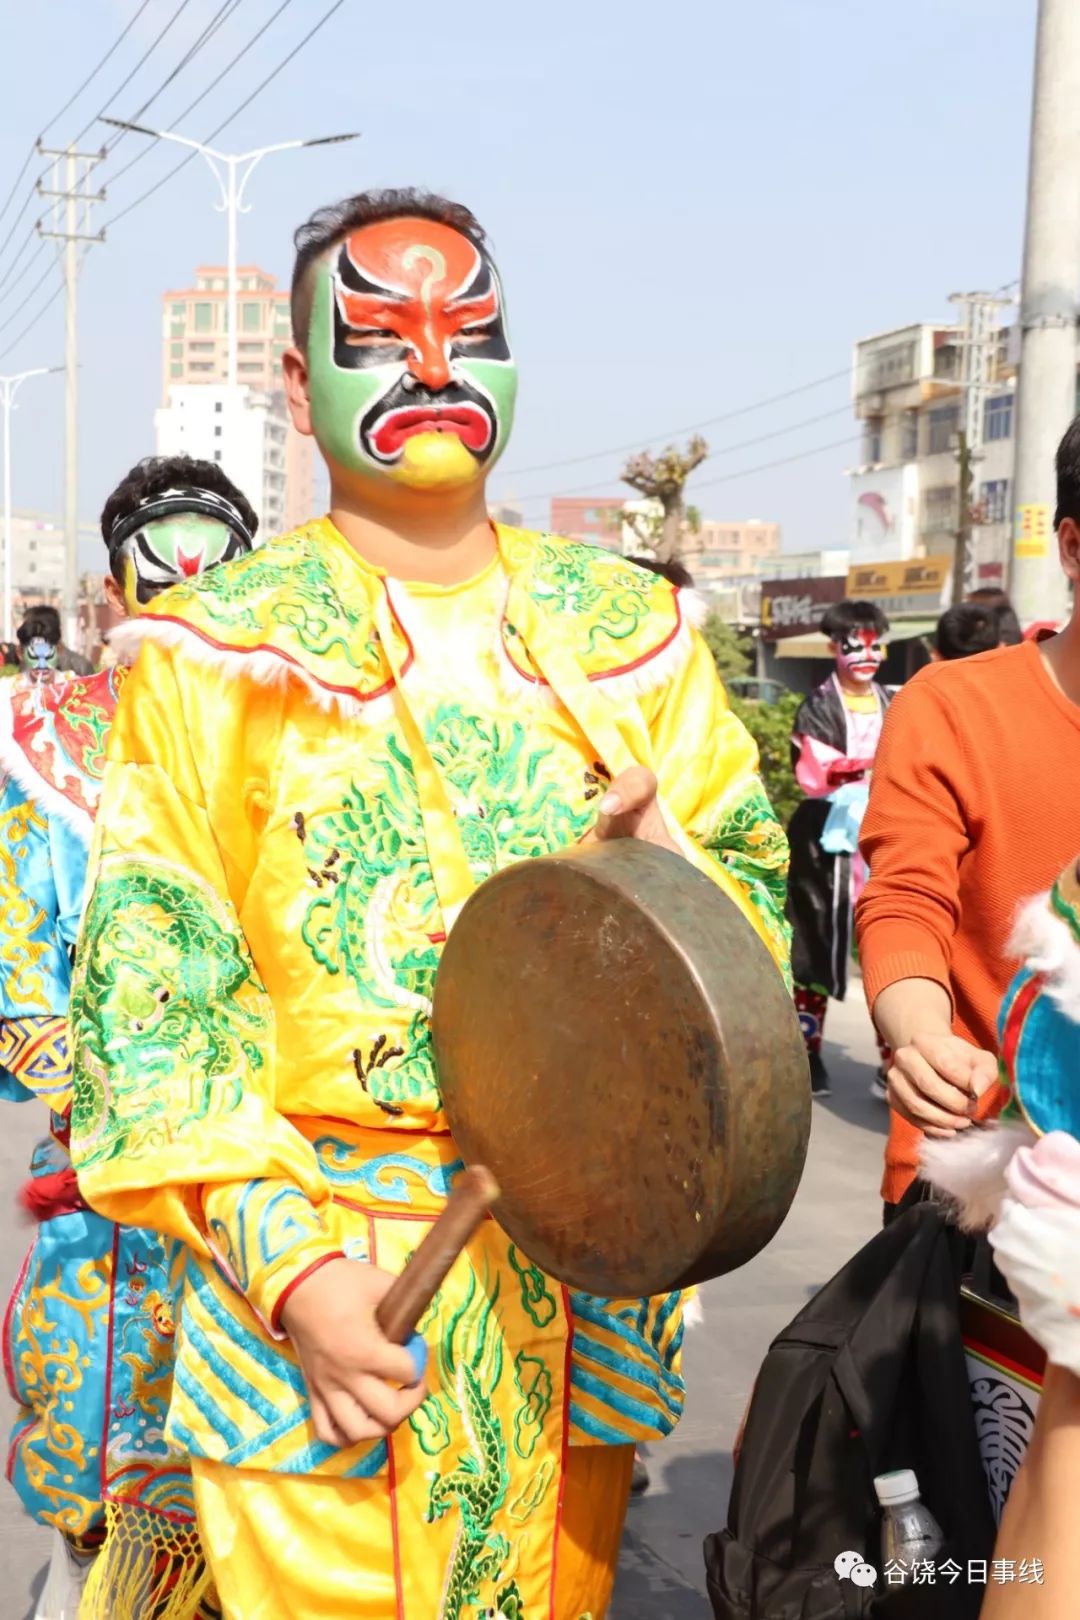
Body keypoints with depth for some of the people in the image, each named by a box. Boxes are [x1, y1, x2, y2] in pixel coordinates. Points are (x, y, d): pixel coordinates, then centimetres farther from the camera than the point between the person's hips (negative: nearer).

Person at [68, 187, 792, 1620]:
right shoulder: (219, 652, -2)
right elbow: (154, 995, -6)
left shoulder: (630, 627, 7)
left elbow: (758, 908, 10)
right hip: (322, 1273, -3)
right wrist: (289, 1269, -16)